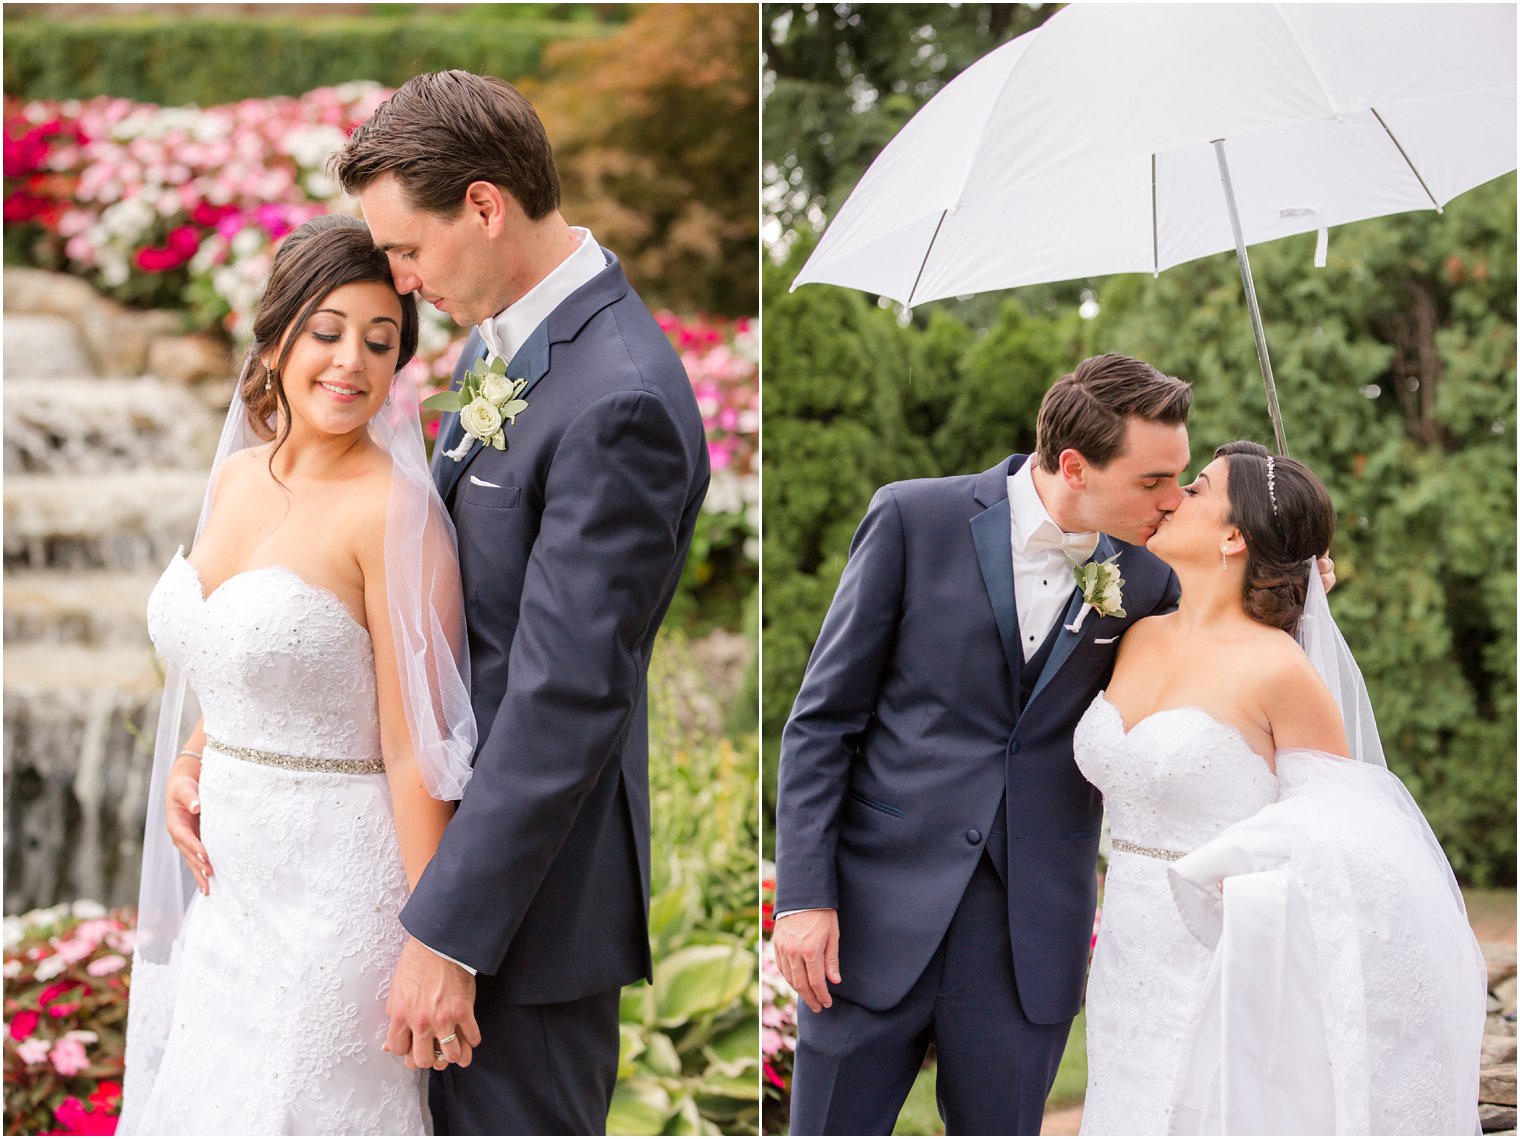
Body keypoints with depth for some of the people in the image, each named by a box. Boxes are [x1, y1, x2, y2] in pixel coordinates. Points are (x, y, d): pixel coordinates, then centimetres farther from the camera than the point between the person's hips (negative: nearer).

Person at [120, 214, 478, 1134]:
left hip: (336, 883, -7)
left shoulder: (395, 512, -17)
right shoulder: (238, 476, 6)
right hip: (227, 873, 8)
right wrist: (187, 766, 2)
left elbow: (415, 751, -17)